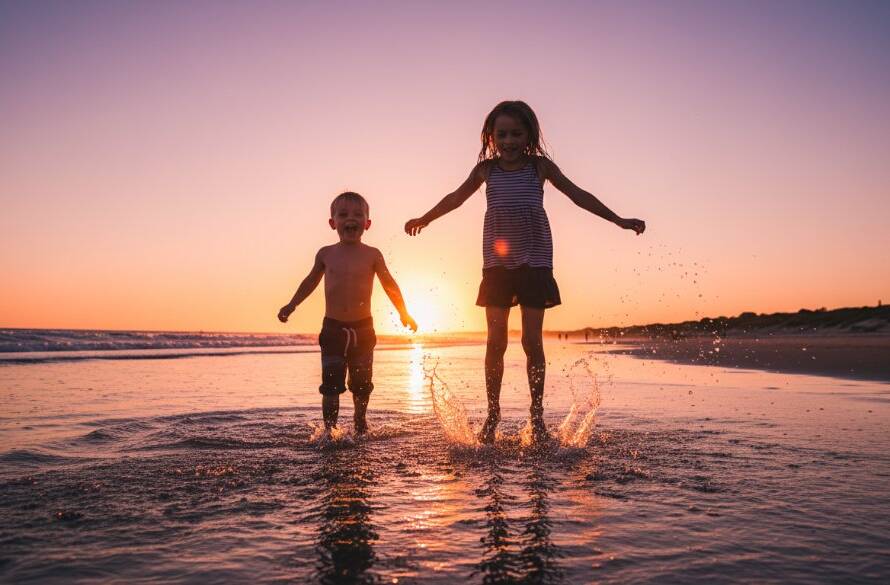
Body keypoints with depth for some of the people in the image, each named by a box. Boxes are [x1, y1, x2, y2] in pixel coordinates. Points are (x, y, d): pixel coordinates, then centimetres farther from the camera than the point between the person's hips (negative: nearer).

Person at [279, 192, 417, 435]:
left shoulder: (372, 255, -2)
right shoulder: (326, 254, 1)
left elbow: (389, 284, 6)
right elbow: (311, 281, 18)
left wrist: (403, 312, 3)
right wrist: (291, 305, 21)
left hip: (363, 328, 0)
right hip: (332, 328, 0)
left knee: (362, 383, 11)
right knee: (331, 381, -6)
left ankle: (360, 423, 31)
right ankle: (329, 428, 2)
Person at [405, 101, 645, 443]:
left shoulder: (540, 166, 3)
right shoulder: (486, 169, 6)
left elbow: (577, 194, 9)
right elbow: (457, 197, 20)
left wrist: (617, 220, 8)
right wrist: (425, 219, 28)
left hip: (535, 262, -1)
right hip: (497, 262, 1)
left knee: (532, 340, -1)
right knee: (496, 341, 0)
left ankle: (537, 415, 11)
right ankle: (492, 415, 11)